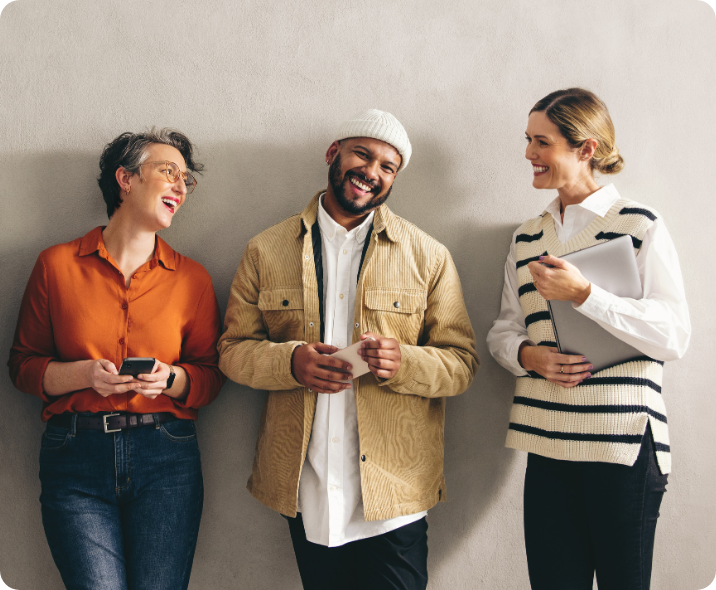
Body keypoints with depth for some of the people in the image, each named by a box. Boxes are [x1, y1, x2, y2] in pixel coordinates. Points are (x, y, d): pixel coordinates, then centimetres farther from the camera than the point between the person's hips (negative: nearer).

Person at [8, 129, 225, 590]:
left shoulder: (192, 278, 8)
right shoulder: (57, 265, 5)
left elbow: (211, 375, 11)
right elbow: (23, 365, 7)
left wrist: (170, 377, -10)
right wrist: (85, 374, -11)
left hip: (166, 457, 1)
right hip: (76, 456, -1)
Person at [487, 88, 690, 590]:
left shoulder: (640, 225, -2)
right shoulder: (527, 238, 14)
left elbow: (674, 336, -11)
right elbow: (503, 330, 16)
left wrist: (584, 294, -21)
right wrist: (528, 355, -6)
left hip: (624, 443, -4)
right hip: (548, 443, 5)